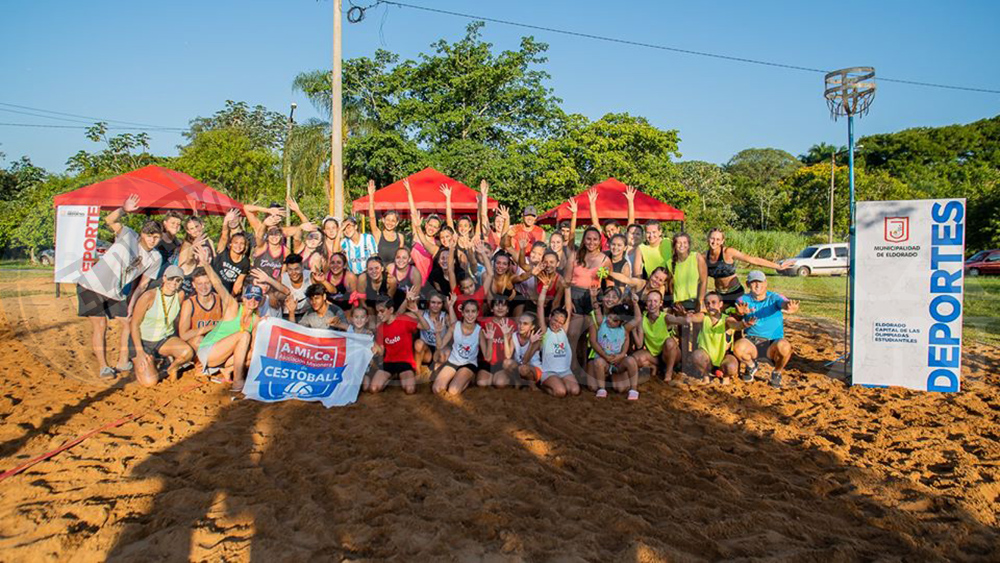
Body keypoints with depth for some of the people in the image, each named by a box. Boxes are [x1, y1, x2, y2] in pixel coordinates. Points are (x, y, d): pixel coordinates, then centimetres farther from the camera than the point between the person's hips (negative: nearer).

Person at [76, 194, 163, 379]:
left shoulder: (156, 258, -2)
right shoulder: (128, 236, -12)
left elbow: (143, 284, 0)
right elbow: (109, 220, -26)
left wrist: (132, 302, -9)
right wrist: (123, 210, -43)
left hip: (115, 293, 5)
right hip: (92, 286, -5)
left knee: (129, 322, 5)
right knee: (100, 325, -6)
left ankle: (123, 362, 18)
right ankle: (103, 367, 2)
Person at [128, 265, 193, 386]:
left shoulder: (180, 295, -5)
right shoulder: (149, 296, -17)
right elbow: (134, 324, -11)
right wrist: (140, 351, -16)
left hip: (166, 339, 3)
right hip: (144, 341, -3)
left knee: (188, 352, -31)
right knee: (149, 382, -20)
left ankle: (172, 368, 4)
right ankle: (141, 365, 16)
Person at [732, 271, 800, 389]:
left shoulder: (774, 298, -3)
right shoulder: (744, 299, 1)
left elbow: (785, 303, -26)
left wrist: (791, 307, -53)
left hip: (773, 344, -1)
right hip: (752, 342, 1)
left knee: (785, 346, -35)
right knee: (738, 346, -33)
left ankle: (777, 373, 0)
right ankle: (751, 366, 6)